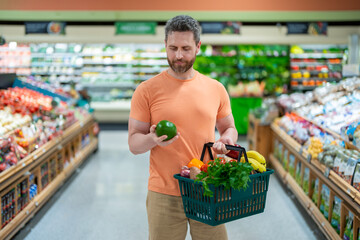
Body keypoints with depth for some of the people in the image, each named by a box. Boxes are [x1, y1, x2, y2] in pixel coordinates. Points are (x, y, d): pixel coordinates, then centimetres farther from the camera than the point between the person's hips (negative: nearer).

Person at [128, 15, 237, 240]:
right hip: (164, 196, -2)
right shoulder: (147, 90, -3)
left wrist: (227, 140, -5)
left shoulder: (216, 89, 6)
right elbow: (133, 143, -2)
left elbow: (229, 128, 18)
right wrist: (152, 139, -24)